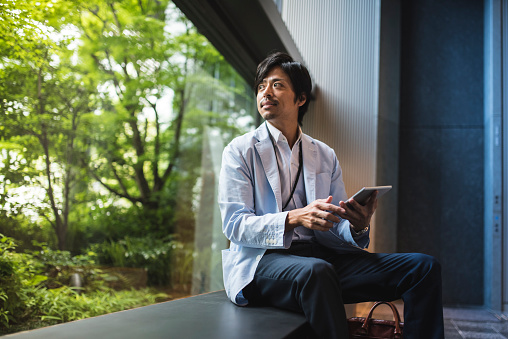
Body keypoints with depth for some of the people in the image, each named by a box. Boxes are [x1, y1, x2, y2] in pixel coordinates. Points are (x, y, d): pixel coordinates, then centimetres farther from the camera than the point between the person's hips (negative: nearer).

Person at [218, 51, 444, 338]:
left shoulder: (326, 156, 17)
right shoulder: (240, 151, 5)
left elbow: (338, 228, 13)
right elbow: (234, 224, -7)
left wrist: (358, 227, -13)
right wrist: (294, 218, -22)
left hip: (322, 256, 5)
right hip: (263, 261, -4)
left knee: (424, 267, -11)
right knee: (316, 271, -39)